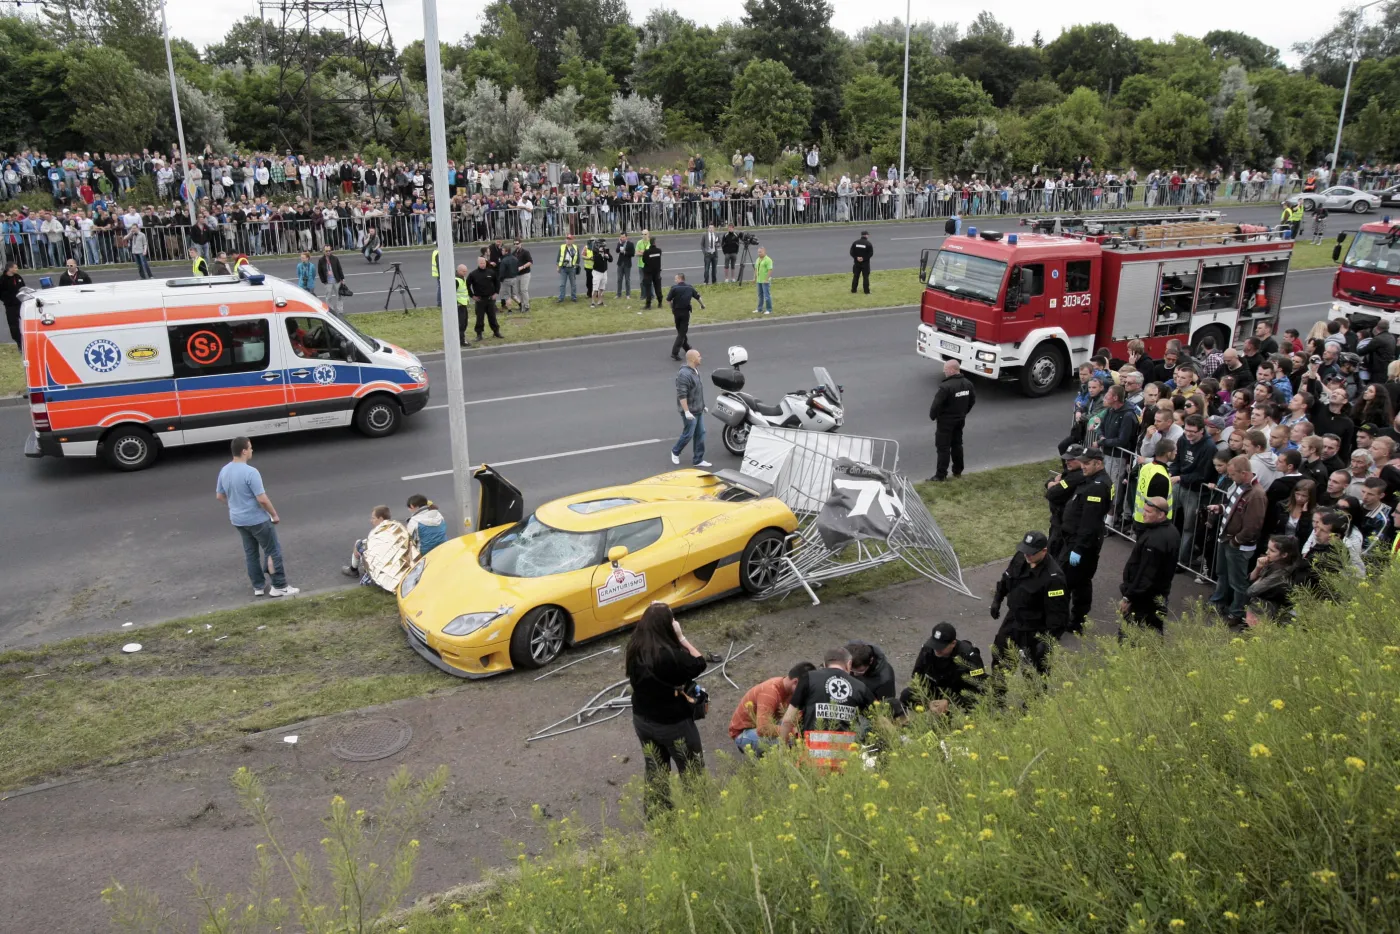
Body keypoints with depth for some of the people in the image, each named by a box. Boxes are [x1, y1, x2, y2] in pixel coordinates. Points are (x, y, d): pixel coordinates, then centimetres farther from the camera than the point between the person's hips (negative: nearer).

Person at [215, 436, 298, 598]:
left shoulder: (224, 471, 0)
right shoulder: (250, 472, -25)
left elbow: (219, 496, 11)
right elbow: (262, 499, -24)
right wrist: (274, 514, -10)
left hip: (238, 520, 8)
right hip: (257, 520, -8)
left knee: (250, 552, 18)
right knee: (273, 551, 5)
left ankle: (258, 586, 27)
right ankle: (279, 587, 10)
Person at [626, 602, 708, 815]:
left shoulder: (635, 649, -10)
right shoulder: (670, 654, -31)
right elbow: (699, 664, -17)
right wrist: (681, 637, -16)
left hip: (642, 720, 7)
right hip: (673, 724, -6)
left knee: (655, 772, 22)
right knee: (692, 773, 14)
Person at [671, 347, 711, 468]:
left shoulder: (696, 370, 9)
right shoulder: (684, 374, -21)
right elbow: (681, 395, -25)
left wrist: (703, 405, 24)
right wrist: (687, 411, -27)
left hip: (699, 410, 9)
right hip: (690, 411, -9)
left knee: (700, 434, 9)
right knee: (688, 435, 1)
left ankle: (698, 460, 16)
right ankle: (675, 452, 25)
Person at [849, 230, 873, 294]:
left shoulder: (855, 243, 0)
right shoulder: (869, 244, -9)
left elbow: (851, 252, -4)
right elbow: (871, 253, -14)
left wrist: (856, 257, -9)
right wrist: (864, 258, -14)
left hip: (856, 262, 3)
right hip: (865, 263, -3)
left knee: (855, 276, 10)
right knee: (866, 277, 3)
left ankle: (853, 290, 14)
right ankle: (867, 291, 4)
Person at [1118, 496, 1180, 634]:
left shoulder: (1154, 541, -29)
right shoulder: (1171, 530, 5)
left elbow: (1145, 575, -27)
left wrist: (1128, 597, -19)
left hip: (1143, 598, -10)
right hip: (1159, 595, 10)